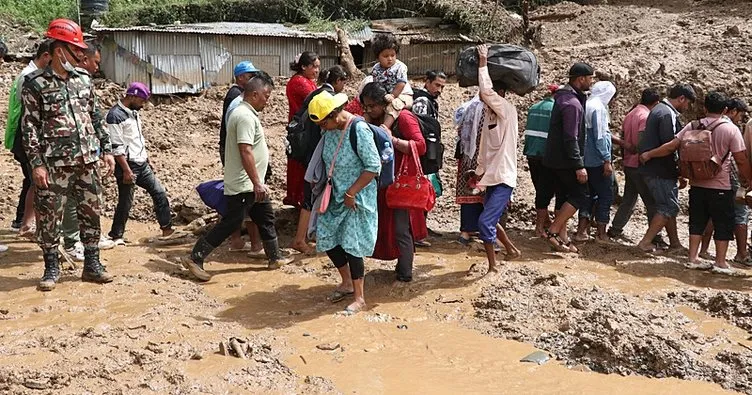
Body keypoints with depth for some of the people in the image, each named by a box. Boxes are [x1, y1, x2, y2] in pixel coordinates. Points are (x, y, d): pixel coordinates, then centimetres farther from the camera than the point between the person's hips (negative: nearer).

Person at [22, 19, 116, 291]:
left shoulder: (83, 79, 9)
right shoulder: (36, 83, -5)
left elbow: (96, 117, 14)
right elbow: (29, 126, -7)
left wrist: (106, 150, 9)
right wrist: (36, 163, -12)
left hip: (87, 161, 5)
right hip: (54, 164, -4)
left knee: (91, 213, 8)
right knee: (49, 217, 2)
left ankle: (92, 265, 19)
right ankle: (52, 268, 17)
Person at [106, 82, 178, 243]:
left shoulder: (134, 112, 14)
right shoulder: (115, 115, -14)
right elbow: (116, 147, -19)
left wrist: (147, 160, 18)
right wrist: (127, 170, -20)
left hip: (142, 164, 9)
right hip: (127, 165, -9)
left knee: (159, 193, 7)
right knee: (125, 203, -1)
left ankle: (167, 228, 13)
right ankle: (116, 236, 12)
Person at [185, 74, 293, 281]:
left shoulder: (245, 113, 14)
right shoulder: (245, 116, -19)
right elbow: (245, 151, -26)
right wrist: (257, 184, -27)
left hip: (251, 184, 11)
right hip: (244, 185, -11)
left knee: (266, 218, 17)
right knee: (230, 223, -7)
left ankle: (275, 257, 29)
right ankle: (195, 259, 0)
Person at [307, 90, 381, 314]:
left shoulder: (359, 130, -23)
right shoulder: (328, 130, -2)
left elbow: (374, 167, -22)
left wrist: (351, 193, -19)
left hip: (357, 197, -7)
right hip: (336, 196, 7)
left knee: (351, 244, -5)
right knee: (326, 238, 10)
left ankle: (359, 297, 10)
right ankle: (347, 283, 31)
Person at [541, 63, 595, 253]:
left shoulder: (564, 97, 14)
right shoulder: (572, 103, -19)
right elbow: (571, 138, -23)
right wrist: (579, 166, -22)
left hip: (557, 158, 10)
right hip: (565, 160, -10)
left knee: (570, 196, 14)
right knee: (581, 197, -5)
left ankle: (560, 237, 17)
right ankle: (552, 232, -7)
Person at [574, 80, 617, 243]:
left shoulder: (586, 106, 12)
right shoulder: (598, 108, -14)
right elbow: (600, 136, -19)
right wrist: (607, 160, -18)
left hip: (587, 160, 9)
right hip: (598, 161, -9)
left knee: (589, 194, 14)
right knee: (606, 195, 1)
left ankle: (581, 231, 13)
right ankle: (601, 233, 6)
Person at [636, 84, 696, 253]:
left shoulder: (658, 110, 16)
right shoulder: (667, 114, -16)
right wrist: (679, 173, -13)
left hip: (651, 168, 10)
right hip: (660, 171, -10)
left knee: (669, 206, 15)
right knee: (669, 207, -4)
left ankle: (675, 243, 21)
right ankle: (646, 242, -1)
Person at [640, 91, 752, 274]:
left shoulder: (693, 127, 0)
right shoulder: (730, 129, -9)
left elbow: (671, 146, -2)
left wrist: (648, 154, 9)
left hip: (697, 184, 4)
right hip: (720, 186, -4)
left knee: (697, 221, 14)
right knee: (723, 224, 7)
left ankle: (693, 258, 15)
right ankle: (720, 263, 10)